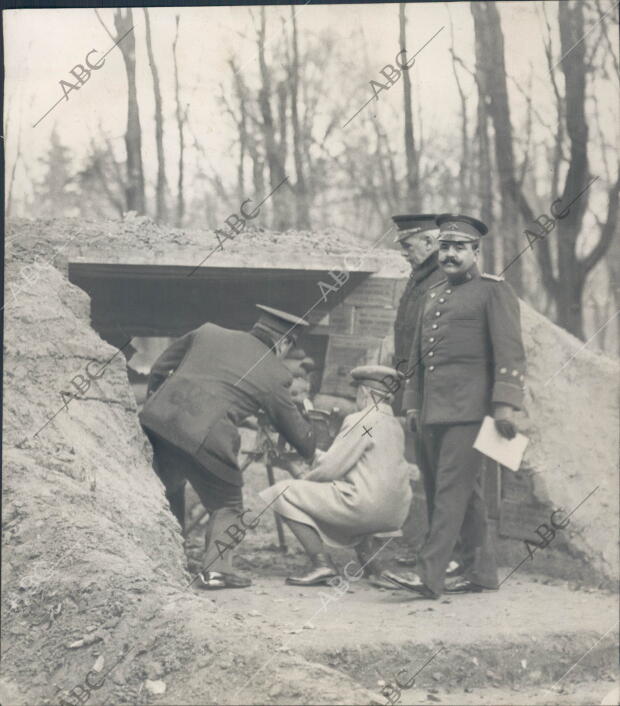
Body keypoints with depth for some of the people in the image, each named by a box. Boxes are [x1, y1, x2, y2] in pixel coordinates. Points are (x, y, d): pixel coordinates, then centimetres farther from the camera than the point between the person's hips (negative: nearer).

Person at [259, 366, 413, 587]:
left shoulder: (360, 421, -9)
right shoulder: (395, 425, 16)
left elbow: (331, 468, -12)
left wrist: (305, 480, 7)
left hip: (367, 507, -9)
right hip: (394, 516, 9)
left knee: (283, 493, -4)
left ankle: (322, 563, -12)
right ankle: (372, 564, 23)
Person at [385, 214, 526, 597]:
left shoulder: (495, 291, -2)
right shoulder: (434, 295, 21)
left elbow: (510, 351, -10)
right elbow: (418, 354, 25)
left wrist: (505, 404, -19)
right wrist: (412, 403, 18)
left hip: (470, 408, -8)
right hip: (434, 411, 8)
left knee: (452, 489, -12)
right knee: (467, 492, 11)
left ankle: (430, 575, -16)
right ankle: (482, 572, 17)